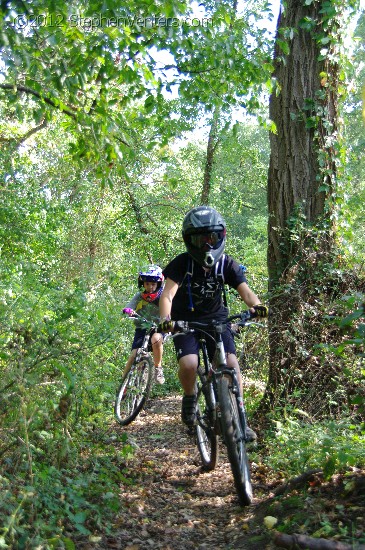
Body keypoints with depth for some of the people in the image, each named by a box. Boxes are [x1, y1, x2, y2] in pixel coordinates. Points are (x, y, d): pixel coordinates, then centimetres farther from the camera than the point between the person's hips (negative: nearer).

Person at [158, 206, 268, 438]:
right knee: (189, 364, -26)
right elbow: (167, 294, -26)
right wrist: (165, 319, -47)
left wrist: (256, 305, -44)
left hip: (216, 318, 2)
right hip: (185, 321, -2)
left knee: (232, 364, -17)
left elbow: (245, 290, -20)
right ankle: (189, 398, 6)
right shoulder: (182, 263, -16)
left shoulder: (227, 264, -9)